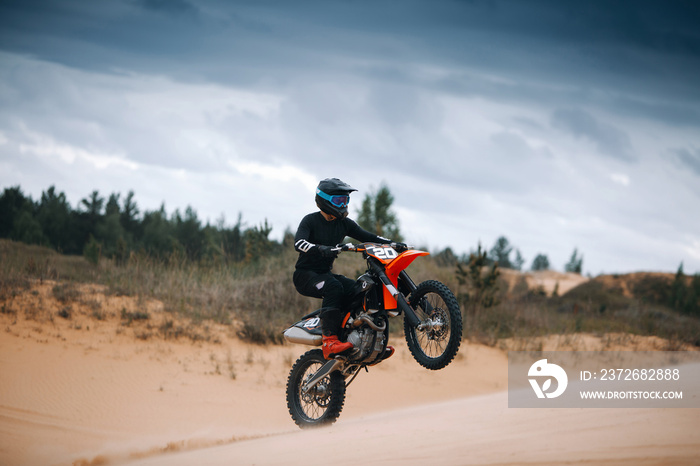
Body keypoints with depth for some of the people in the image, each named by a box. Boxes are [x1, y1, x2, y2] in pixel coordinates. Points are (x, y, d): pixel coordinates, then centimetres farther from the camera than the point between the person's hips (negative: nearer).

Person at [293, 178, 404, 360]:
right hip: (305, 274, -7)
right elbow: (299, 242, -27)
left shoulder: (344, 223, 8)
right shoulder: (310, 221, -10)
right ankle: (329, 342, -42)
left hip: (326, 274, 7)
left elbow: (367, 237, 6)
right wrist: (319, 248, -47)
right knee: (333, 287, -35)